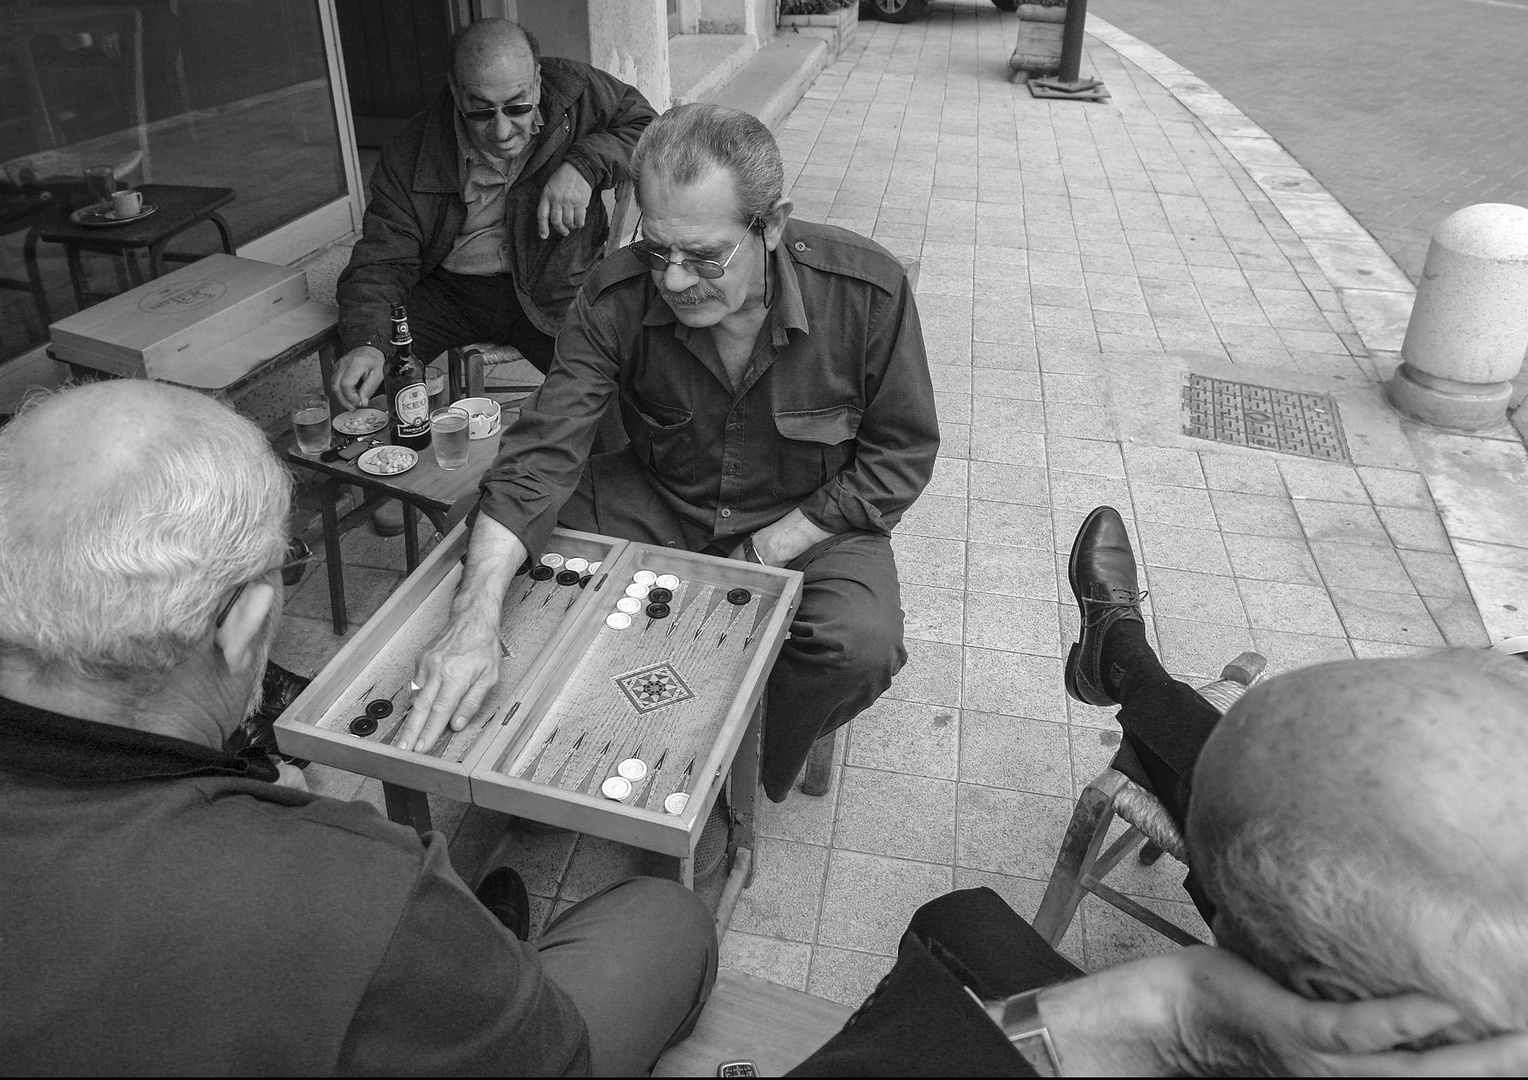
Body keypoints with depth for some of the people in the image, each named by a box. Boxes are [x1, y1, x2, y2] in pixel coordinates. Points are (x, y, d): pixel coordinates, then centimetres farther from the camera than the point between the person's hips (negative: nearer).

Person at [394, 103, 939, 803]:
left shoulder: (867, 290, -23)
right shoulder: (618, 299, -20)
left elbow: (900, 454, -13)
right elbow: (543, 452, -25)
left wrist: (760, 555, -19)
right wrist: (475, 618, -40)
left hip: (811, 519, -1)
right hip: (658, 502, 2)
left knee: (862, 649, -32)